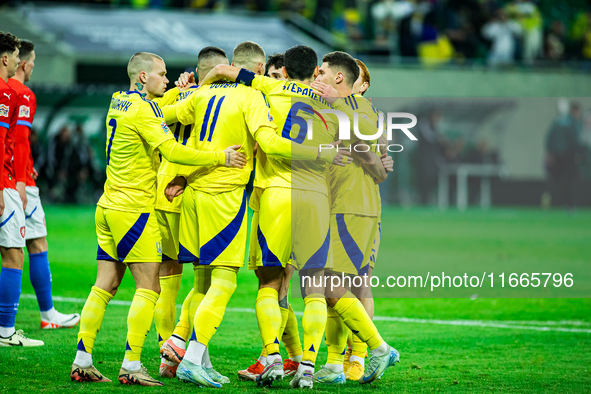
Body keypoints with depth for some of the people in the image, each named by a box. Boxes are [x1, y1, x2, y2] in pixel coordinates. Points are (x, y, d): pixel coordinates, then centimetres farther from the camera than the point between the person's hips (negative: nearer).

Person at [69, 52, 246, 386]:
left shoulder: (119, 103, 13)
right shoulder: (143, 109, -14)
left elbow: (156, 115, 24)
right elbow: (171, 150, -21)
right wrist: (220, 158, -17)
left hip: (109, 207, 9)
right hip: (134, 209, -9)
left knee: (105, 286, 8)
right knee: (149, 287, -6)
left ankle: (82, 361, 4)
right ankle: (131, 366, -11)